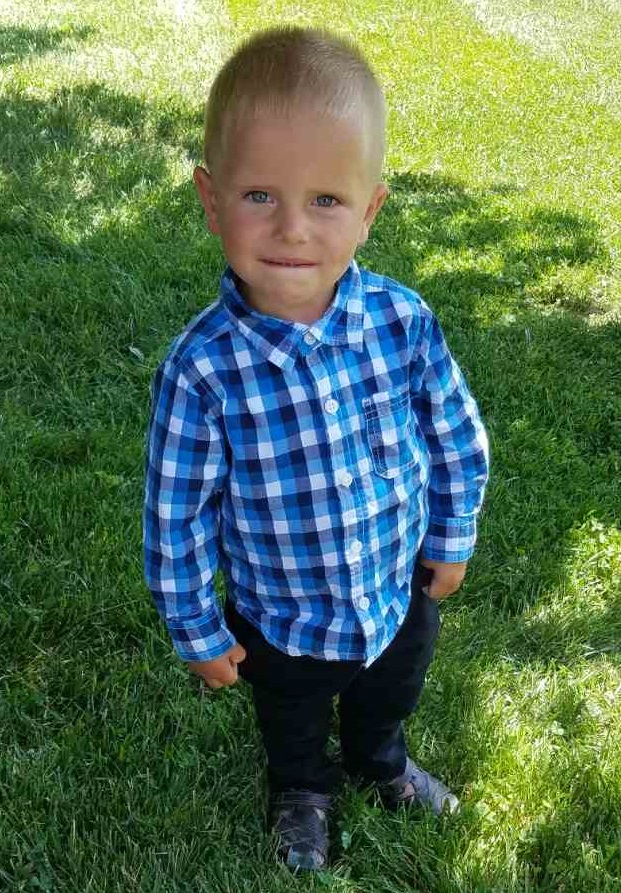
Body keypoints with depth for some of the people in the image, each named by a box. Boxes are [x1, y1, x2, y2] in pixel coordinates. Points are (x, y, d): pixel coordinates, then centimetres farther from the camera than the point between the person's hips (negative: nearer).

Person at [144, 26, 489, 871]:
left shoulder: (405, 321, -25)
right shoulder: (202, 369, -31)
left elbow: (457, 435, -6)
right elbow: (178, 514, -18)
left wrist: (452, 538, 4)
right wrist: (198, 630, -7)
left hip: (402, 590, 2)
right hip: (281, 620, -2)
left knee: (390, 699, 34)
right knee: (293, 725, 30)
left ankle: (383, 763, 69)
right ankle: (303, 789, 65)